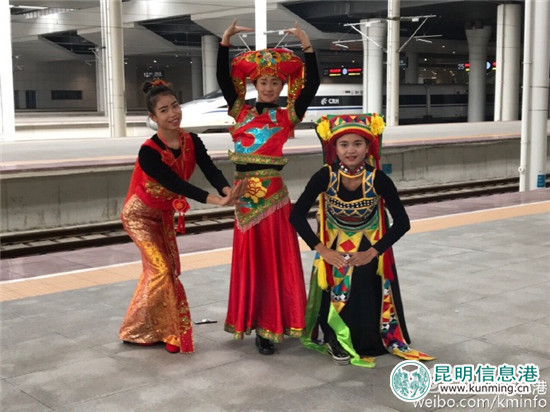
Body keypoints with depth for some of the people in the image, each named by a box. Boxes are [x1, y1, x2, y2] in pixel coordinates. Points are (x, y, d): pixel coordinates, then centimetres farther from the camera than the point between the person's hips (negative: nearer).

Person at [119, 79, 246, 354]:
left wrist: (227, 191, -48)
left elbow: (211, 171, -26)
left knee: (156, 270, 11)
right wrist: (215, 200, -51)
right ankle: (164, 333, 5)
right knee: (161, 270, -12)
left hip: (164, 215, 7)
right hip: (139, 215, -7)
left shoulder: (192, 142, -14)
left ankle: (137, 329, 27)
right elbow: (177, 184, -40)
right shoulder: (149, 153, -32)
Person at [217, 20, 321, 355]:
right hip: (244, 191, 3)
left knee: (274, 256, 2)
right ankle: (256, 322, 20)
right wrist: (226, 41, -6)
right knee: (250, 257, 9)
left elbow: (312, 85, -8)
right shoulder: (241, 111, 9)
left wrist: (307, 46, -15)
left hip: (272, 191, -3)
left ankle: (269, 326, 8)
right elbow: (223, 78, 3)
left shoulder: (287, 116, 1)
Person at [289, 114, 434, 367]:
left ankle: (365, 343, 14)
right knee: (334, 296, -10)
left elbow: (402, 222, -17)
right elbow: (297, 215, -18)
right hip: (334, 248, 1)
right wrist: (321, 250, -22)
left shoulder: (379, 180, -24)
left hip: (369, 249, 0)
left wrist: (373, 252, -22)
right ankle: (337, 342, 18)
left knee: (365, 297, -13)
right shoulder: (325, 177, -23)